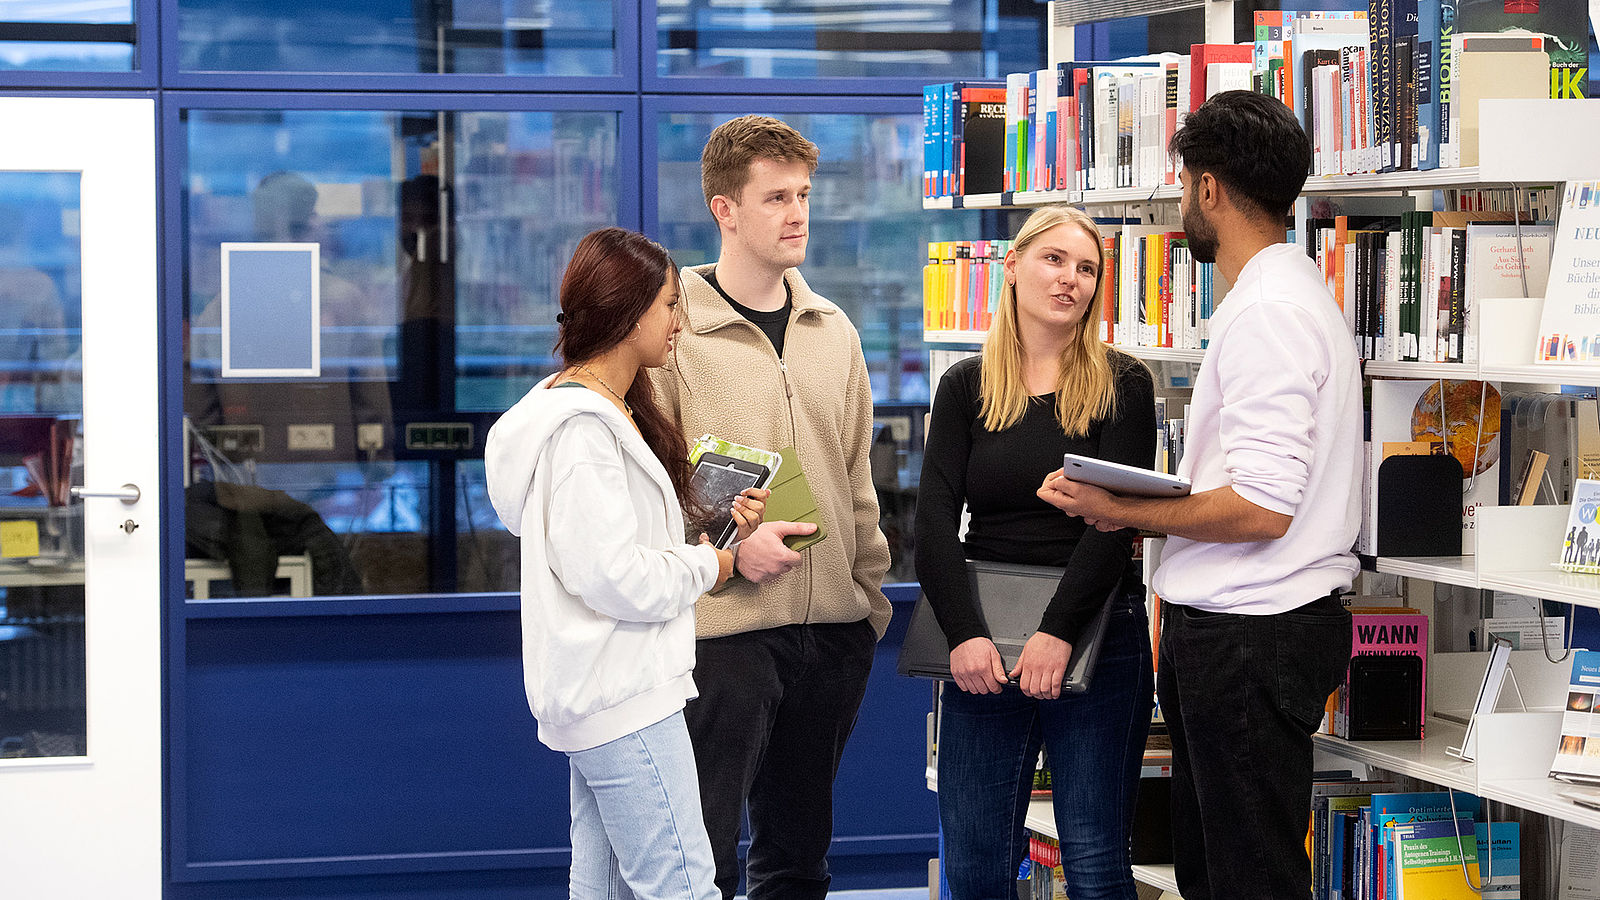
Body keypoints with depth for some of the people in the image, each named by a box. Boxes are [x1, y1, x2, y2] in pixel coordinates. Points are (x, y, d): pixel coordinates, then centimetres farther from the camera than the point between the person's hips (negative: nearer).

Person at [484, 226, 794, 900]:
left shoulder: (612, 413, 17)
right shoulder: (583, 427, -17)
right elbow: (615, 576, -22)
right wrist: (724, 563, -9)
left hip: (598, 700, 11)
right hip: (623, 697, -11)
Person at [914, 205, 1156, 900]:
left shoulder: (1121, 385, 0)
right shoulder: (966, 387, 8)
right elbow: (935, 518, -1)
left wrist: (1059, 632, -21)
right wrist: (963, 633, -16)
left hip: (1095, 633, -2)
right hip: (982, 642, 3)